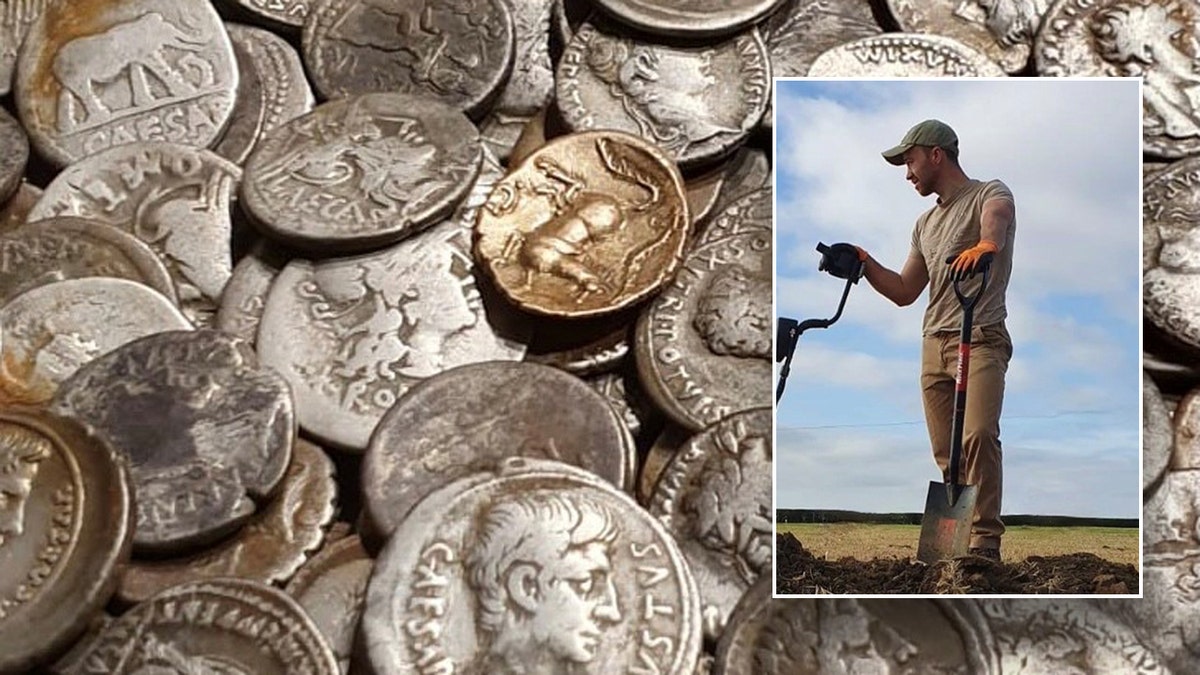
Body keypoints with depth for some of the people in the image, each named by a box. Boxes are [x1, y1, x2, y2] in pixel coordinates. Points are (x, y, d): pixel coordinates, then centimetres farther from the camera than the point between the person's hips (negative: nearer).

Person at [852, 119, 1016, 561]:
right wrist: (865, 264, 11)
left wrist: (983, 246, -46)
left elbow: (996, 222, -23)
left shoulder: (989, 194, 4)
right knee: (945, 452, 2)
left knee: (978, 435, -21)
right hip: (934, 344, 7)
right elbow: (904, 292, 26)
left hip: (981, 339, -7)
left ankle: (985, 540, -19)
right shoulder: (926, 223, 25)